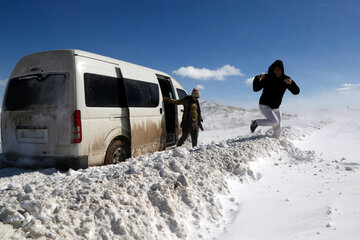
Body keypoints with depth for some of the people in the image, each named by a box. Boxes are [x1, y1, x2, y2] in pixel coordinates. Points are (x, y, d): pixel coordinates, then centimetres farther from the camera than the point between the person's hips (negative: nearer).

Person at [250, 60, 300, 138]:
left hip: (276, 108, 5)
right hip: (265, 106, -5)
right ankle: (256, 122, -6)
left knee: (278, 130, 9)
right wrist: (257, 79, -31)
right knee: (274, 121, -28)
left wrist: (291, 82, -30)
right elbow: (256, 89, -13)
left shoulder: (285, 79, -5)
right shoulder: (267, 78, -12)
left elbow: (296, 92, -12)